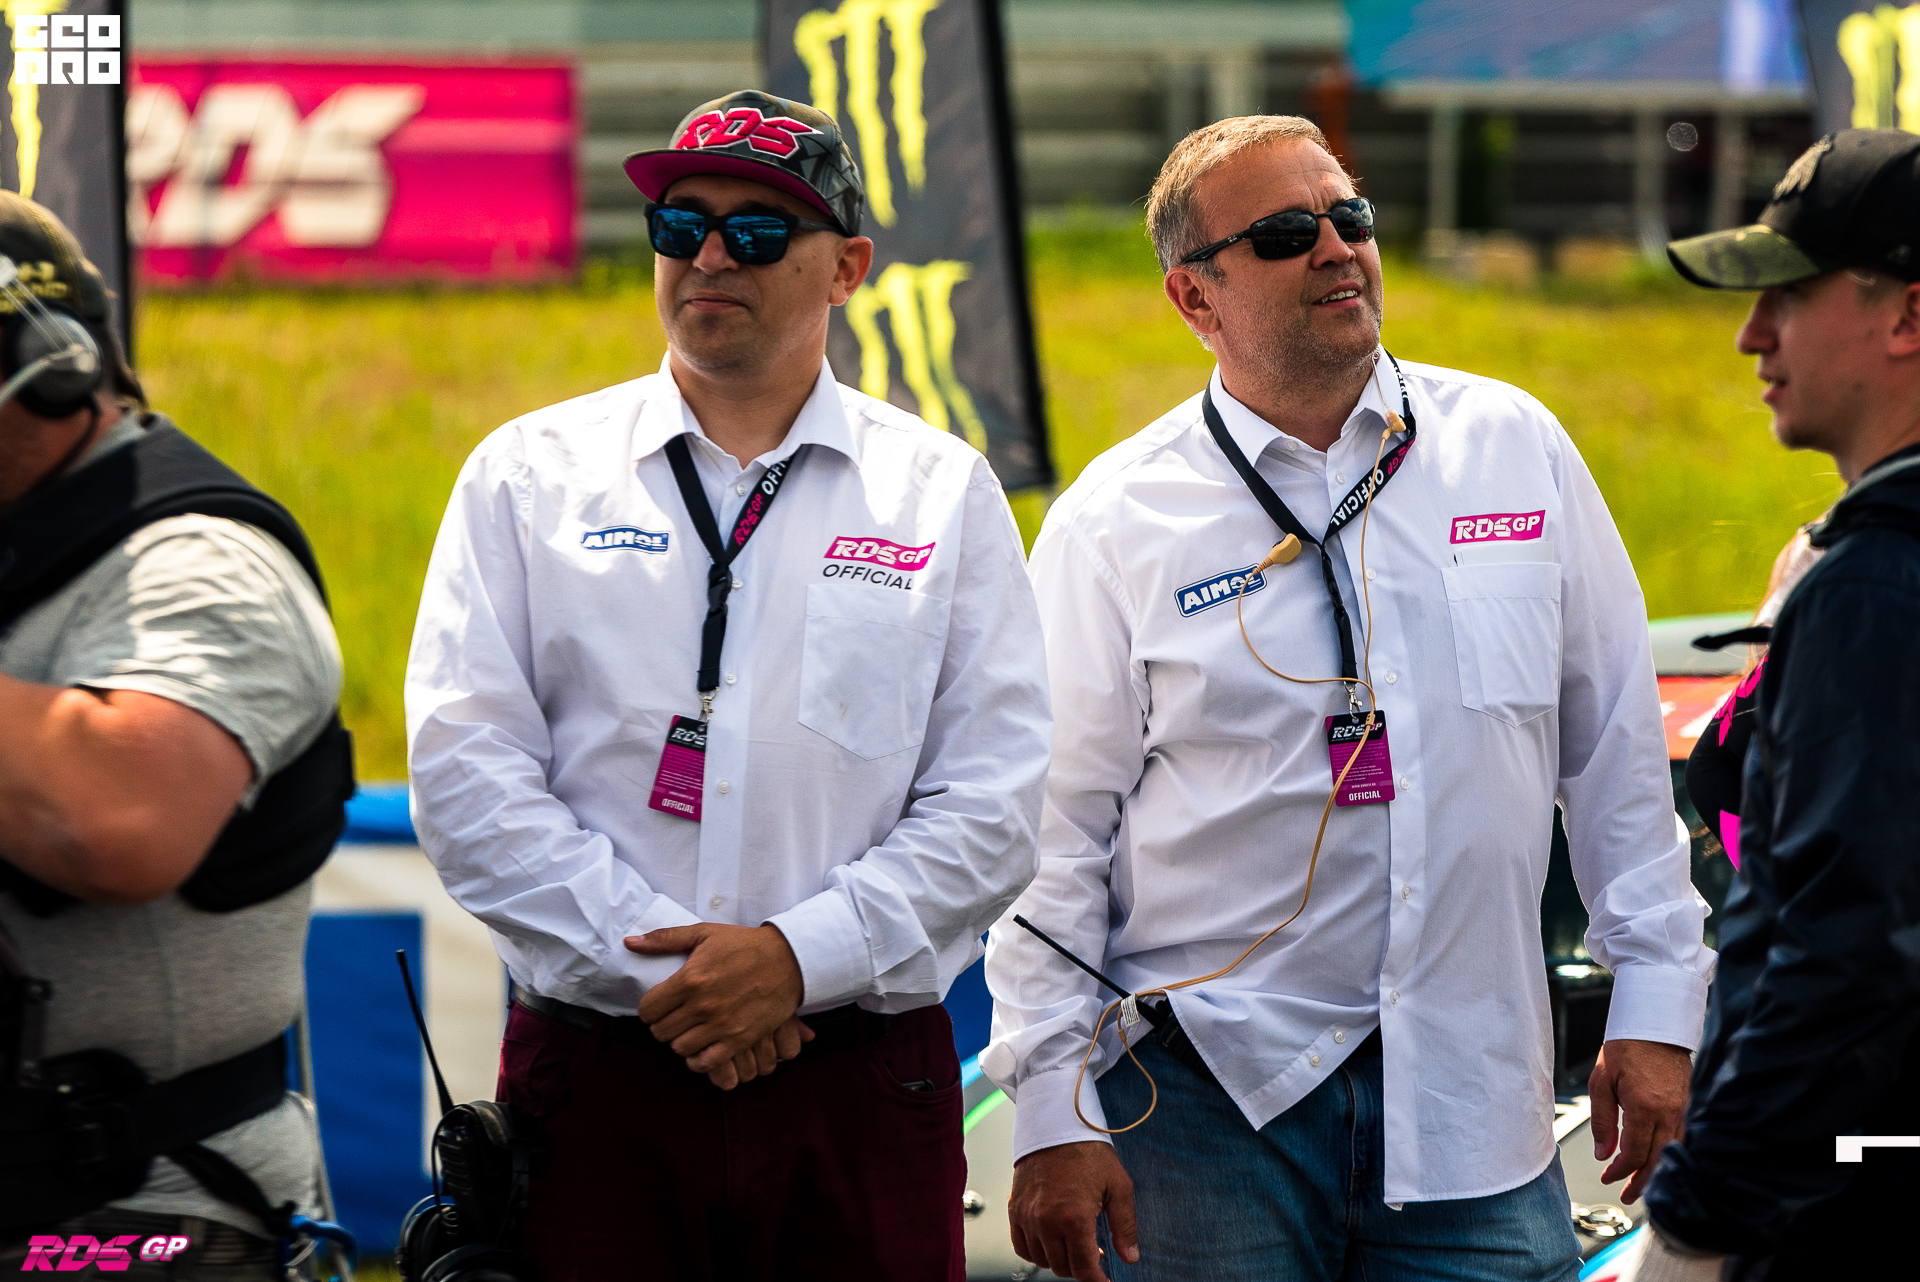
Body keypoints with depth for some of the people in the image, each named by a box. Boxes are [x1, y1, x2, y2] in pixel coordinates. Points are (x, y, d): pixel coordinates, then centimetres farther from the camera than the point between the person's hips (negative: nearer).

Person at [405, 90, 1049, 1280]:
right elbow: (465, 776, -2)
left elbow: (994, 803, 1)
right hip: (595, 1080, 0)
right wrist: (653, 964, -10)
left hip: (862, 1087, 0)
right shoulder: (529, 476, 7)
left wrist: (802, 957, -11)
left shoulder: (944, 493, 8)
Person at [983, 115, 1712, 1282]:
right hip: (1215, 1087, -2)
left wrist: (1657, 1005, 6)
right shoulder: (1113, 524, -1)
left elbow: (1617, 750, 9)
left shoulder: (1518, 450, 6)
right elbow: (1054, 831, -1)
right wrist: (1054, 1117, -5)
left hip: (1473, 1091, 2)